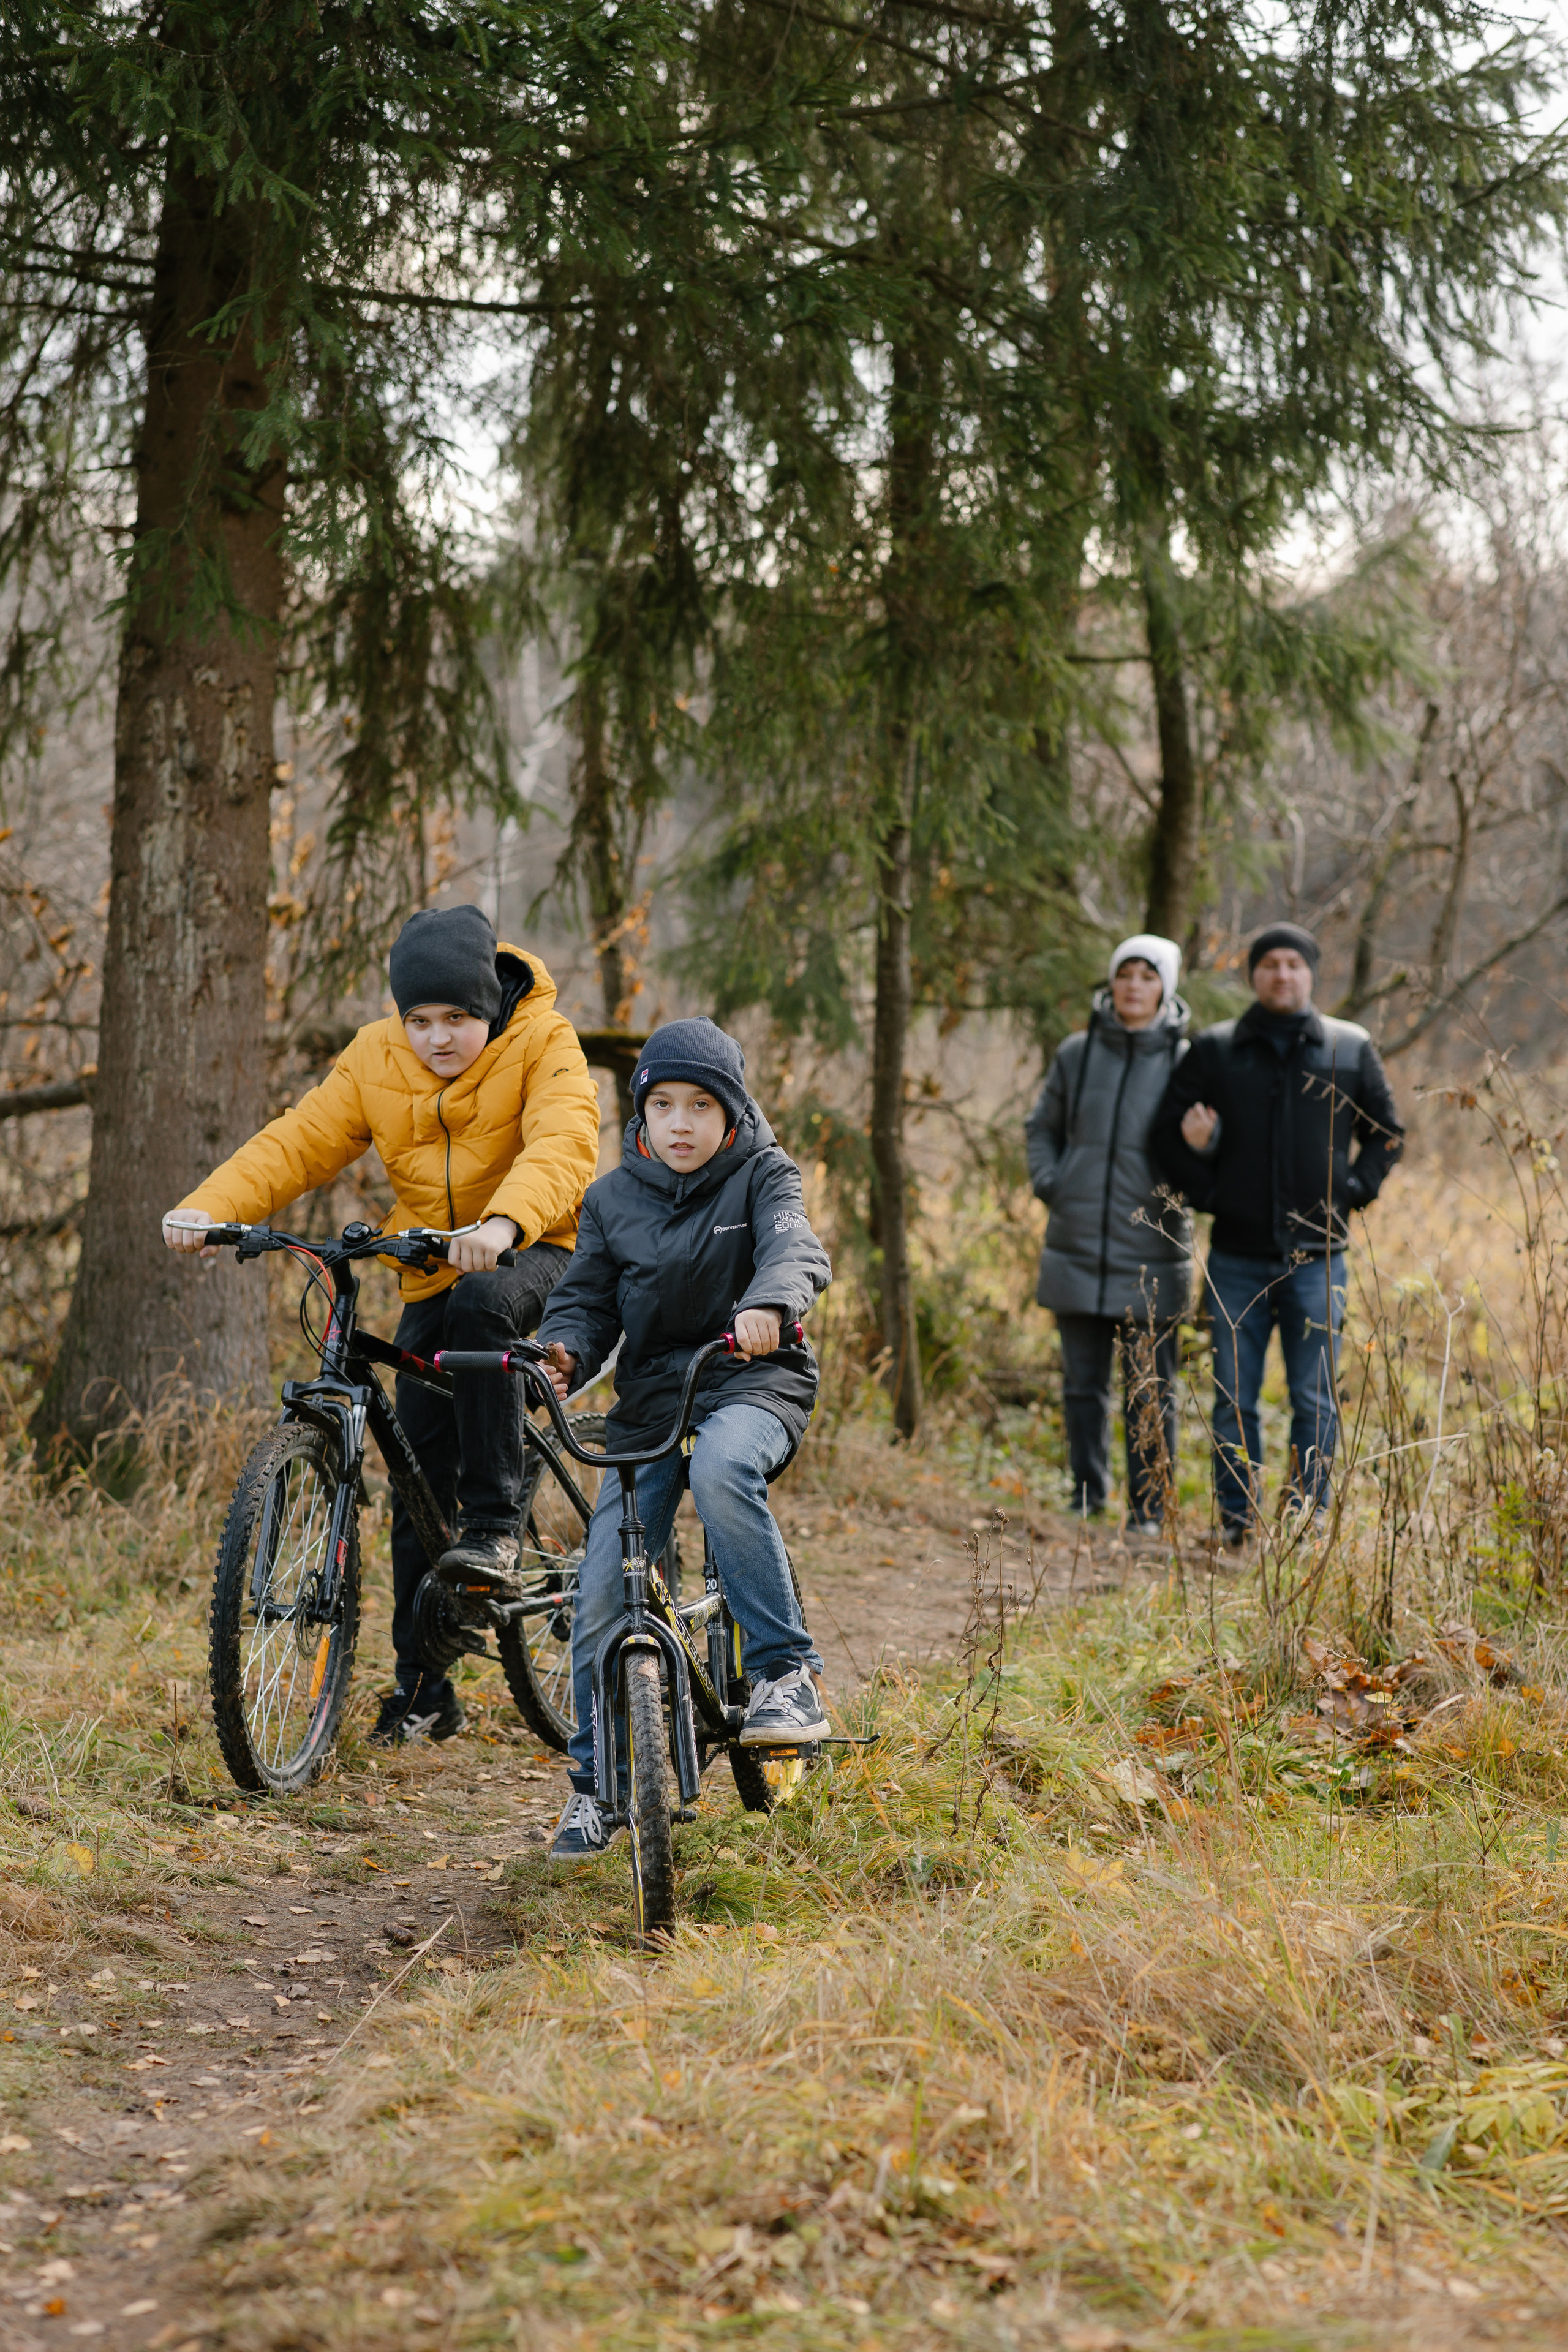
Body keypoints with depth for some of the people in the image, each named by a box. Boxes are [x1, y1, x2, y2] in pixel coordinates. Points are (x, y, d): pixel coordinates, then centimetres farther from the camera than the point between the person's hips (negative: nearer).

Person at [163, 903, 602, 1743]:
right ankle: (422, 1684, 13)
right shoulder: (376, 1060, -1)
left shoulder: (541, 1044, -14)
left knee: (481, 1303, -39)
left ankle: (495, 1528, -30)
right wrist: (209, 1208, -25)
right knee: (419, 1478, 2)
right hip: (433, 1283, 5)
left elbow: (564, 1144, -31)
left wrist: (505, 1223, -51)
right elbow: (298, 1142, -7)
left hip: (536, 1255, -5)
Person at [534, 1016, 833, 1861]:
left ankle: (786, 1671, -29)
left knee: (722, 1466, -40)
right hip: (650, 1395, 4)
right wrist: (563, 1353, -16)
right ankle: (596, 1778, 13)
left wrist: (769, 1302, -44)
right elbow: (586, 1298, 8)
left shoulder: (760, 1175, -2)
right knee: (601, 1593, -5)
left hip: (752, 1379, -4)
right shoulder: (613, 1198, 8)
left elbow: (794, 1246, -20)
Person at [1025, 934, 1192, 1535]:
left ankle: (1148, 1509, 10)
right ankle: (1086, 1499, 21)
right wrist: (1048, 1183, 4)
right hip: (1077, 1250, 3)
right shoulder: (1077, 1054, 6)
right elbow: (1043, 1127, 18)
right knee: (1083, 1384, 10)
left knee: (1149, 1390, 2)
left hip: (1150, 1254, -3)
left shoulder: (1185, 1061, -2)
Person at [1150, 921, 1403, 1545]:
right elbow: (1169, 1131, 9)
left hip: (1317, 1258, 0)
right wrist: (1207, 1193, -6)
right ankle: (1235, 1518, 11)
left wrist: (1354, 1190, 1)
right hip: (1237, 1258, 1)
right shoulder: (1215, 1050, 6)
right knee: (1233, 1397, 3)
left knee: (1315, 1399, 0)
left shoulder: (1350, 1049, 7)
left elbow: (1386, 1132, 15)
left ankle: (1308, 1517, 7)